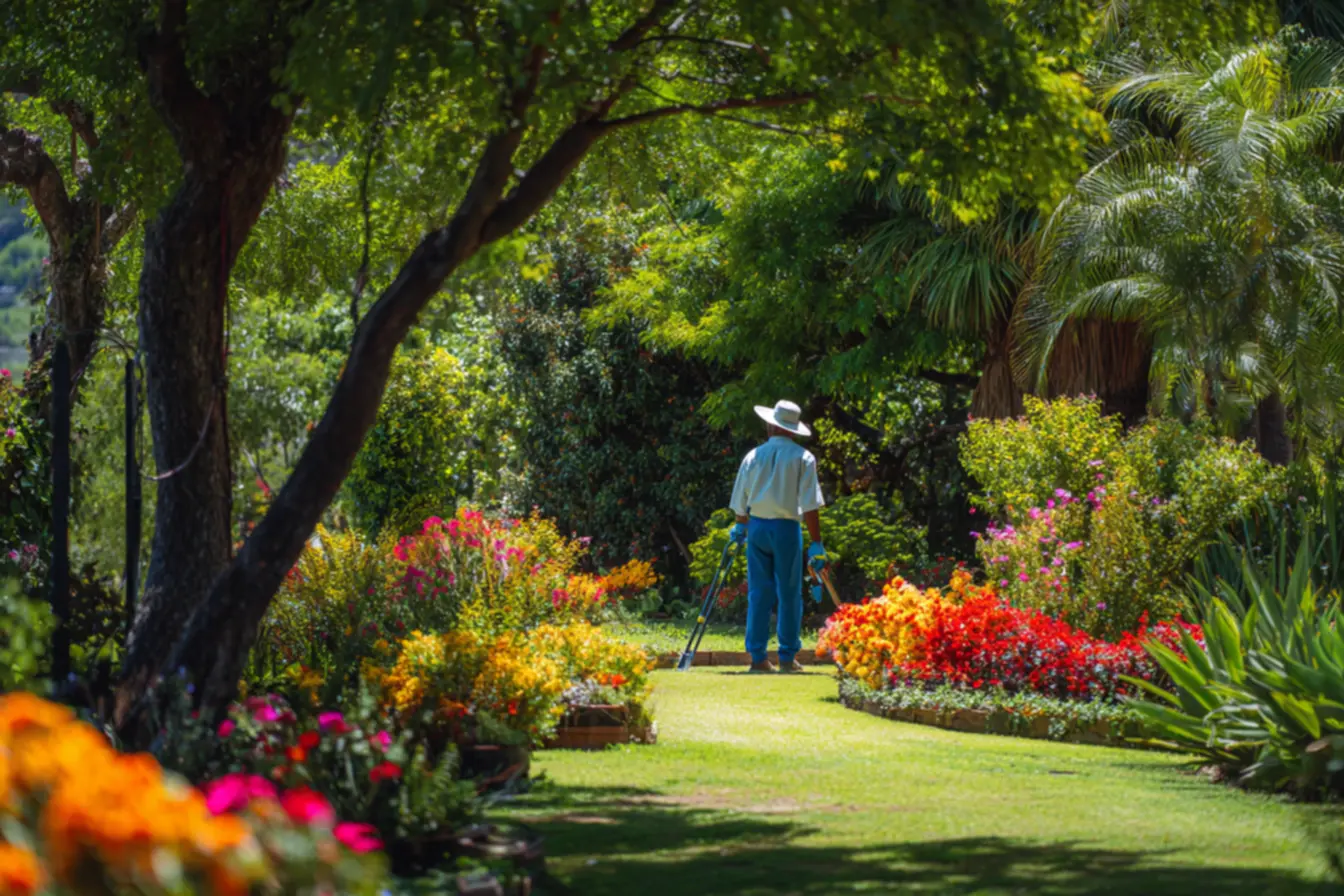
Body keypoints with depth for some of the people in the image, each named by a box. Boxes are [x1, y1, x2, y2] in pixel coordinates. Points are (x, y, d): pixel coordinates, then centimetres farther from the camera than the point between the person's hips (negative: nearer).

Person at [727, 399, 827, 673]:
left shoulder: (753, 456, 4)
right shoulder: (802, 458, -3)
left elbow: (740, 504, 11)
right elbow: (810, 506, -9)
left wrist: (740, 528, 31)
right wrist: (816, 544, -6)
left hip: (757, 526, 3)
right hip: (787, 528, -3)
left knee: (759, 593, 6)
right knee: (789, 594, 3)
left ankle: (758, 656, 5)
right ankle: (788, 656, 3)